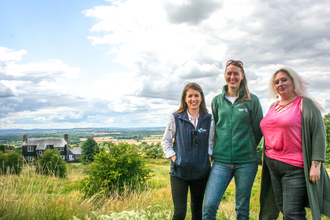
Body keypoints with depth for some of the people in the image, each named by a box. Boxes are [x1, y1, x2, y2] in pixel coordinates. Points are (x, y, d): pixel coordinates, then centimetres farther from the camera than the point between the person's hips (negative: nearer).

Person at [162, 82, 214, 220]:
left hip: (201, 171, 2)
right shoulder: (176, 118, -1)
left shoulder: (208, 119, 4)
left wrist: (207, 158, -2)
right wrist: (174, 157, -5)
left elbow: (211, 143, 10)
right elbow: (165, 141, 5)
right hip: (179, 172, -2)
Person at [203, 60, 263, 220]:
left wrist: (247, 148, 10)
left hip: (246, 161, -1)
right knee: (209, 206, -9)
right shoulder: (217, 101, 9)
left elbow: (258, 130, 8)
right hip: (221, 160, 1)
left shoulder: (252, 100, 2)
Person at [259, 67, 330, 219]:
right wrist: (265, 157, 19)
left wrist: (316, 165, -16)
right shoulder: (273, 107, 16)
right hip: (272, 165, 7)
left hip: (295, 167, -7)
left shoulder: (305, 104, -4)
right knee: (283, 208, 12)